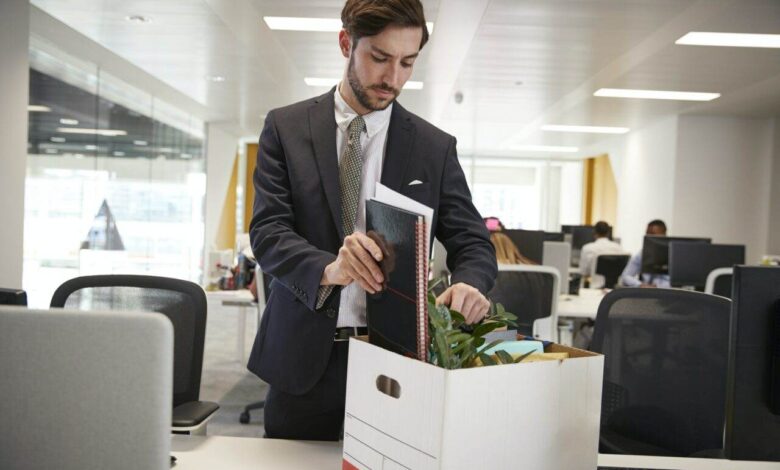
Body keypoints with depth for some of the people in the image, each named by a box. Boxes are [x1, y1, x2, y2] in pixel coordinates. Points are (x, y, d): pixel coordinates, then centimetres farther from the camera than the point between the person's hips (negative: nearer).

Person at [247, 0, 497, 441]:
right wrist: (326, 269, -28)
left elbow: (474, 243, 3)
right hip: (303, 357, 0)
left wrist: (468, 285, -21)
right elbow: (267, 229, -7)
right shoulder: (286, 127, 1)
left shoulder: (436, 147, 3)